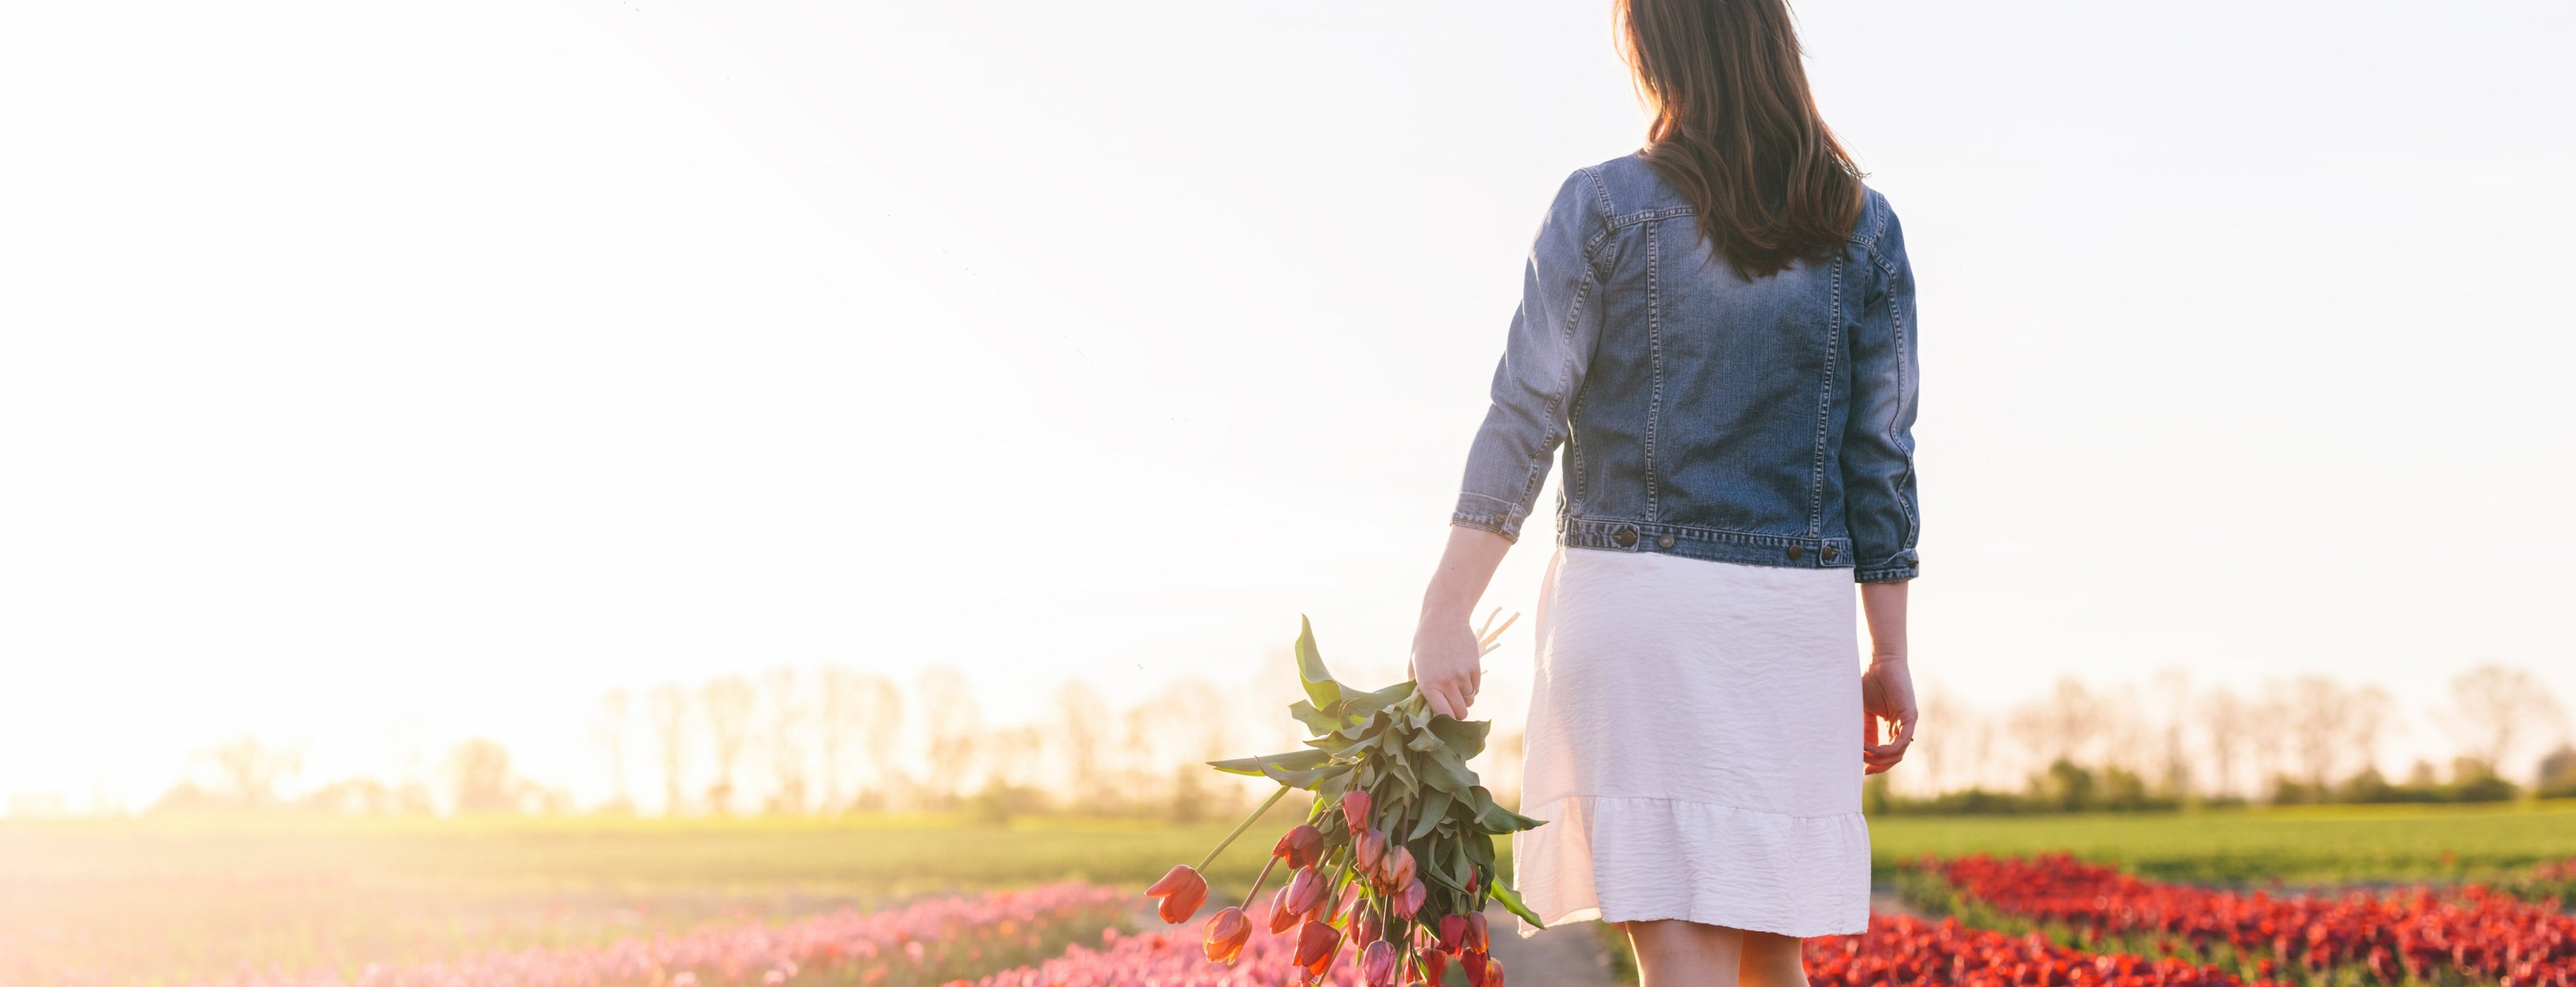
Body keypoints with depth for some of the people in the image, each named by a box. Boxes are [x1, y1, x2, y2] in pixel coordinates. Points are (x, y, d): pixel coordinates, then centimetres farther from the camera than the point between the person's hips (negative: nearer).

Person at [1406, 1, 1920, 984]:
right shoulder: (1864, 229, 6)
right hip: (1796, 610, 4)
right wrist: (1890, 655, 10)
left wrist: (1446, 610, -5)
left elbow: (1526, 415, -7)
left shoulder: (1602, 206, -3)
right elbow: (1880, 452, 5)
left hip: (1635, 590, -3)